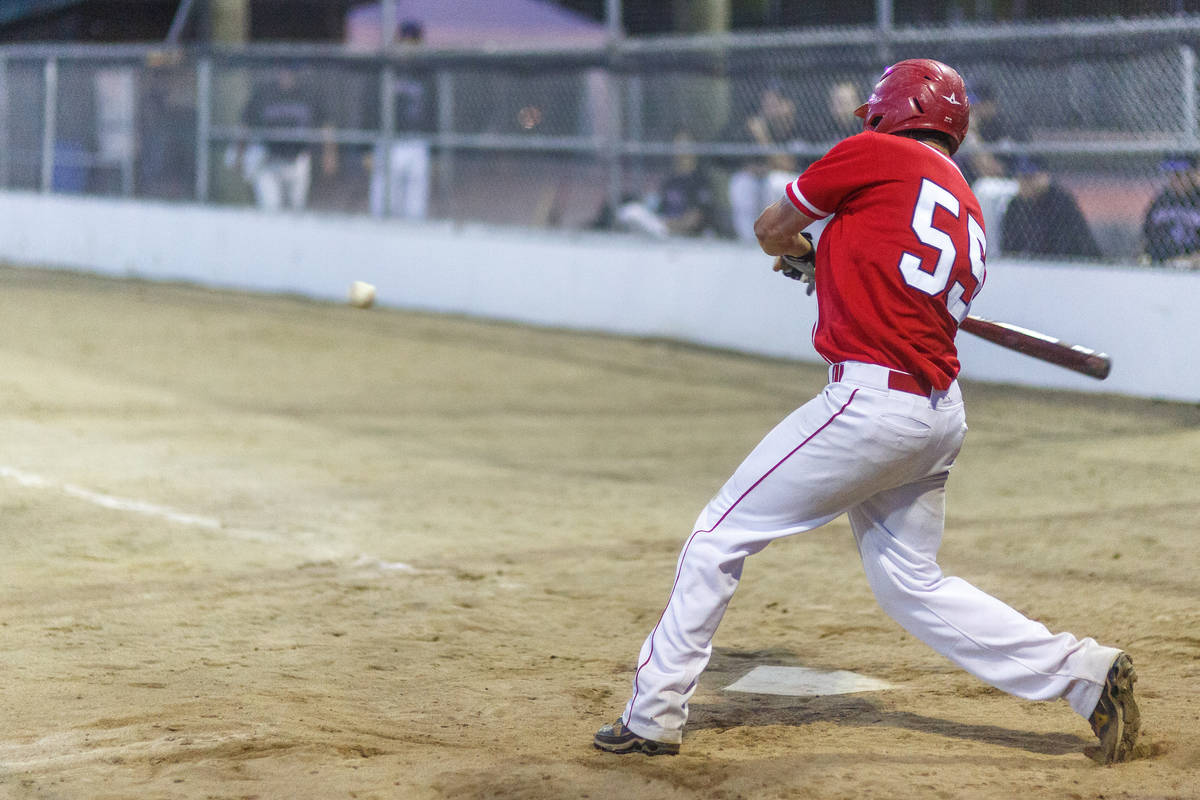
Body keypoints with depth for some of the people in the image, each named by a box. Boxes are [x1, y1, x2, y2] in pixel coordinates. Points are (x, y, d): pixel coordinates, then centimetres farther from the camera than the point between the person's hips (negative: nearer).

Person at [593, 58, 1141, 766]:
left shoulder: (879, 155, -2)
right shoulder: (971, 217, 17)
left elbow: (772, 229, 7)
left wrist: (802, 254, 30)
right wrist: (836, 266, 31)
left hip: (872, 401, -8)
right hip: (941, 410, 8)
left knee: (722, 534, 3)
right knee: (913, 584, 18)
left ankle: (655, 715, 7)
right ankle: (1086, 672, 11)